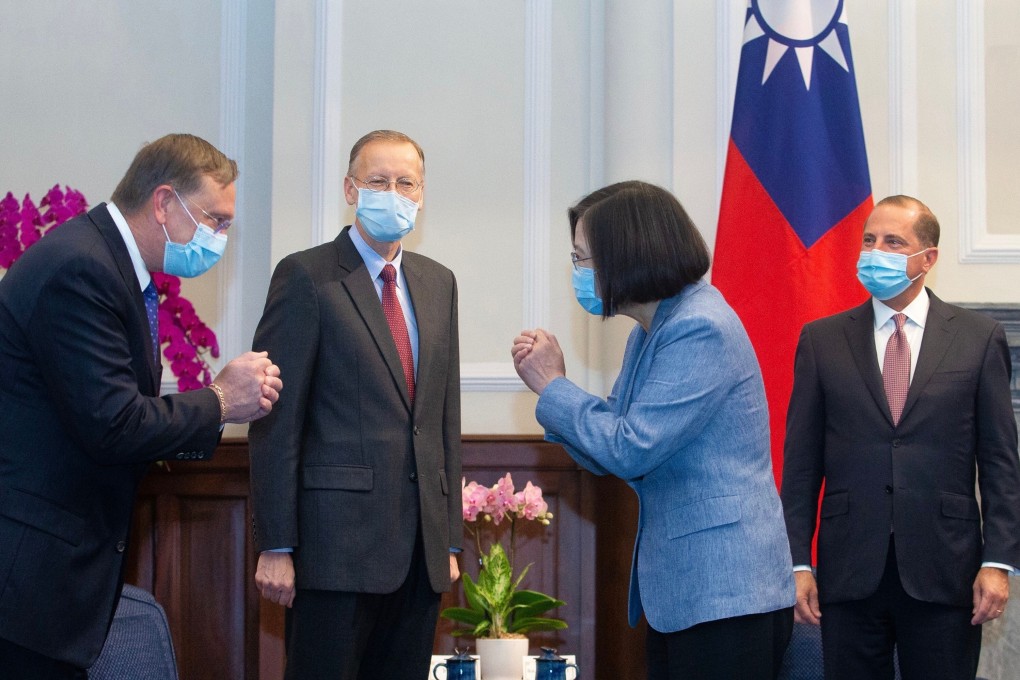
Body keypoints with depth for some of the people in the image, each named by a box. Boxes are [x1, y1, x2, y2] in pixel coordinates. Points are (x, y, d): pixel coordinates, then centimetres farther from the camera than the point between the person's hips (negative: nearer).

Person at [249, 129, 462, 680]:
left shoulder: (438, 283, 15)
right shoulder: (306, 277, -4)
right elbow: (276, 421, -8)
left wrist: (450, 539, 13)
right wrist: (276, 547, -13)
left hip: (422, 547, 6)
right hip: (338, 541, -6)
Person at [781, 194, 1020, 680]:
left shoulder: (979, 338, 4)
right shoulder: (821, 340, 7)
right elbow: (801, 462, 5)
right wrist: (797, 563, -1)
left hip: (944, 572, -1)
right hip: (849, 572, 1)